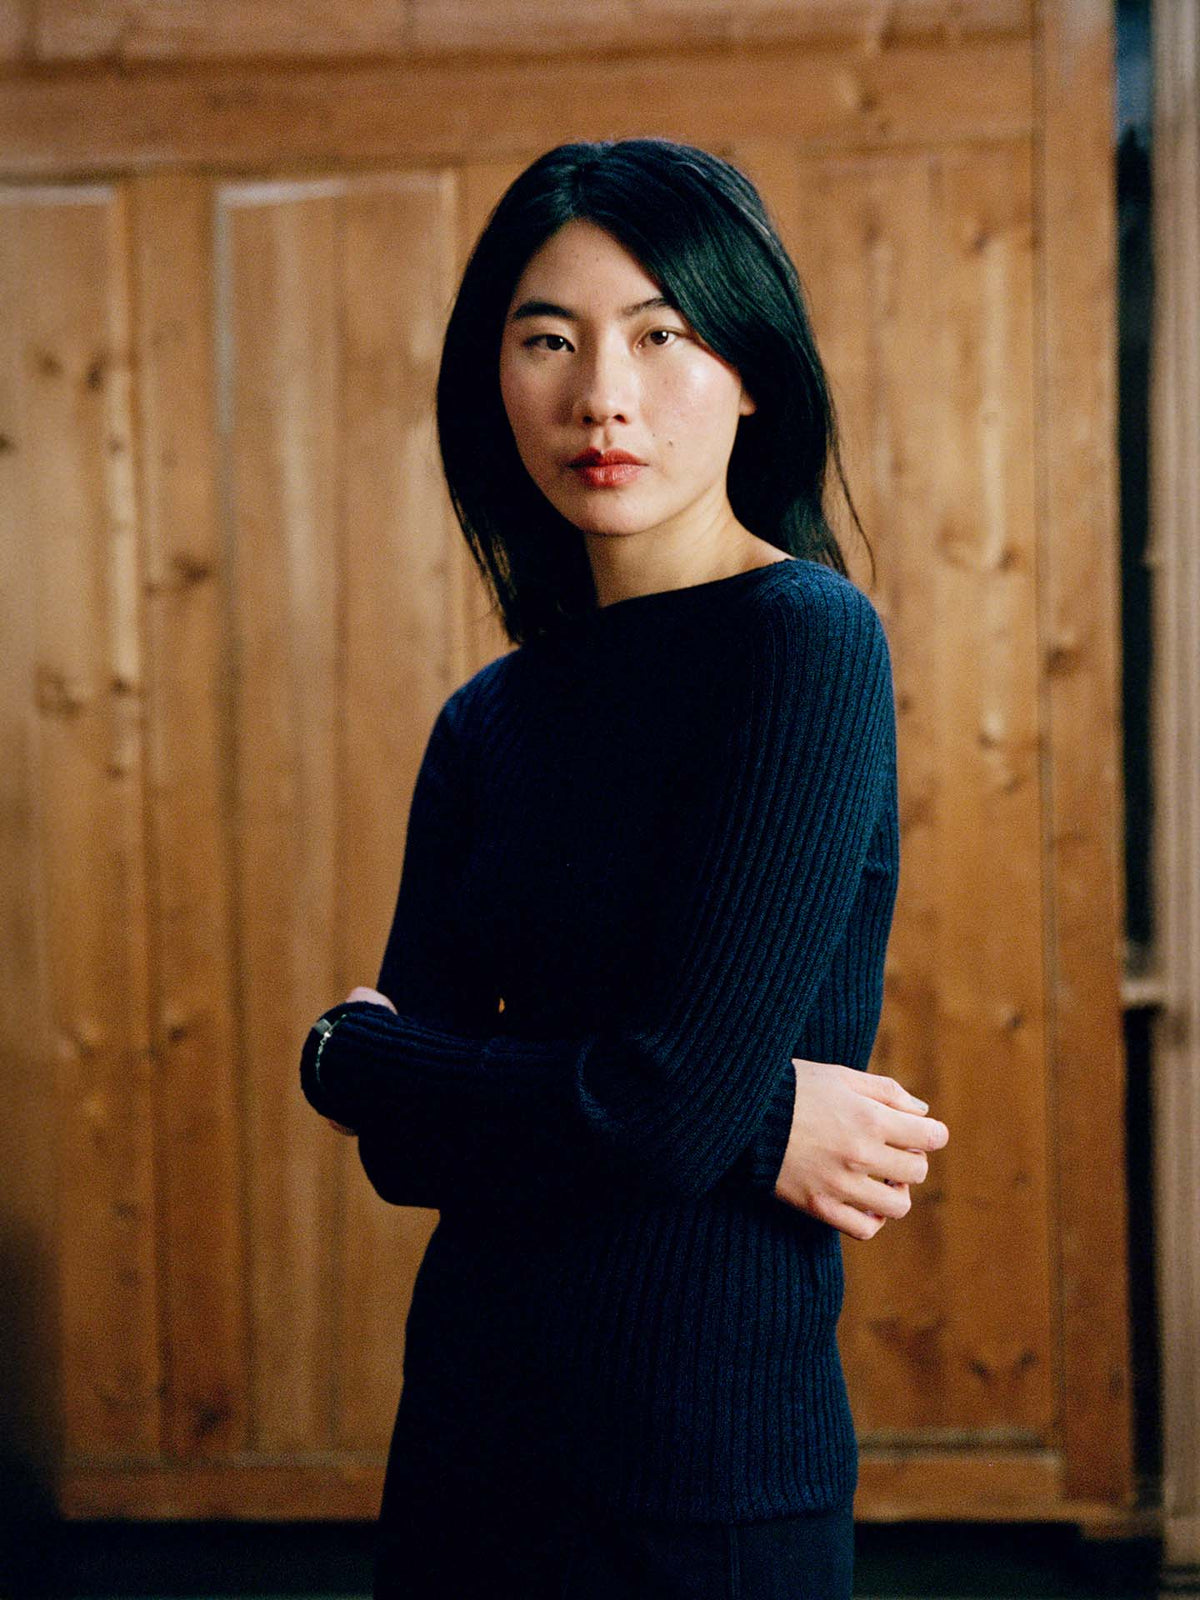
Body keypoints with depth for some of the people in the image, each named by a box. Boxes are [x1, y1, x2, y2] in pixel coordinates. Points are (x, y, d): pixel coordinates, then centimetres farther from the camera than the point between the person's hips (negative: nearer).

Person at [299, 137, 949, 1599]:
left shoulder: (807, 641, -14)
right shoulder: (487, 723, 6)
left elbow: (672, 1108, -21)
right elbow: (409, 1145, -2)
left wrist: (346, 1051, -6)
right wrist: (755, 1121, -17)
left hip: (697, 1475, -6)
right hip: (471, 1423, 6)